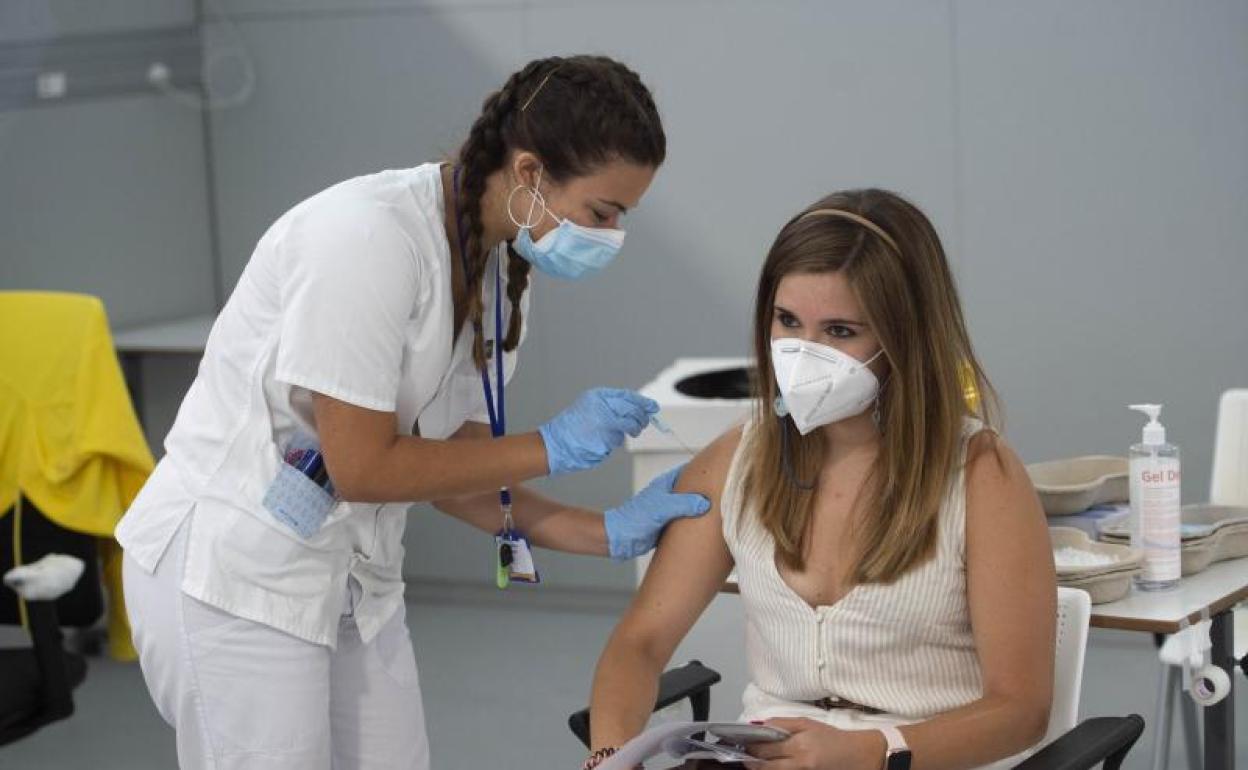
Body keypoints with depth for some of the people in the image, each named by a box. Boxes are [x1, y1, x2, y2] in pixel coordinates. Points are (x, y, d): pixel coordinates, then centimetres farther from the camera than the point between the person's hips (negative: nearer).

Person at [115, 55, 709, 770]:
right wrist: (551, 448, -15)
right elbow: (361, 467, -22)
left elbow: (451, 468, 5)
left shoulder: (503, 273, 2)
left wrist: (608, 533, -5)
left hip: (353, 575, 8)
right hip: (235, 573, -8)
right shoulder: (370, 236, -24)